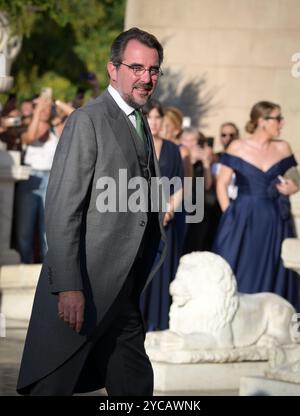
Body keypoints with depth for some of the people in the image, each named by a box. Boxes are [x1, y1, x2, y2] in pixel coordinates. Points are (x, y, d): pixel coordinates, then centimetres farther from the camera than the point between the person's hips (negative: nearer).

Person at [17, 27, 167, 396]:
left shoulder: (141, 124, 17)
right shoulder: (88, 121, -9)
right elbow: (61, 209, -16)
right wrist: (69, 287, -22)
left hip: (124, 294, 8)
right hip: (85, 290, -8)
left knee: (135, 386, 11)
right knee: (53, 386, -2)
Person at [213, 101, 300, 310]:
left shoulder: (283, 148, 6)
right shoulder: (237, 148, -1)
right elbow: (222, 185, 1)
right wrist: (229, 215, -7)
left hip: (275, 224, 2)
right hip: (243, 221, -2)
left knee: (272, 276, 3)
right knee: (240, 276, -3)